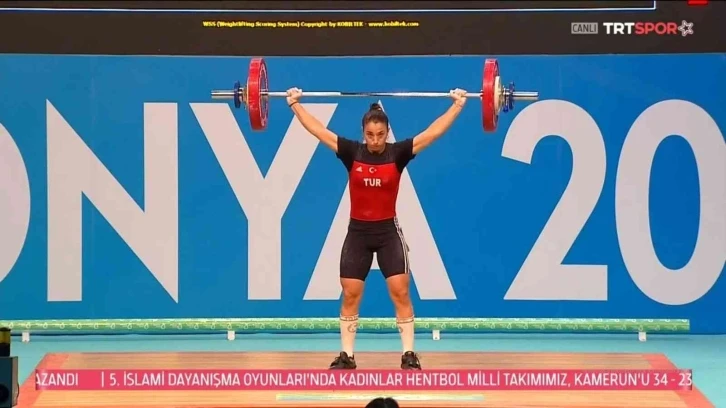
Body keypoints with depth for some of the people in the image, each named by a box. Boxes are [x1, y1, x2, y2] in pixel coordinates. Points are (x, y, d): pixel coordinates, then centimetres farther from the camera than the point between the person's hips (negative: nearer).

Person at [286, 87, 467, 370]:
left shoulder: (398, 153, -6)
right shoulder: (351, 153, -4)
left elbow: (433, 133, -7)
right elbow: (318, 130, 0)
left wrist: (458, 105, -9)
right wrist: (295, 104, 1)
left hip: (388, 231, -1)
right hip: (357, 232, 1)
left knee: (400, 292, -5)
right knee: (350, 295, 2)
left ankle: (409, 355, 1)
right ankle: (346, 356, 10)